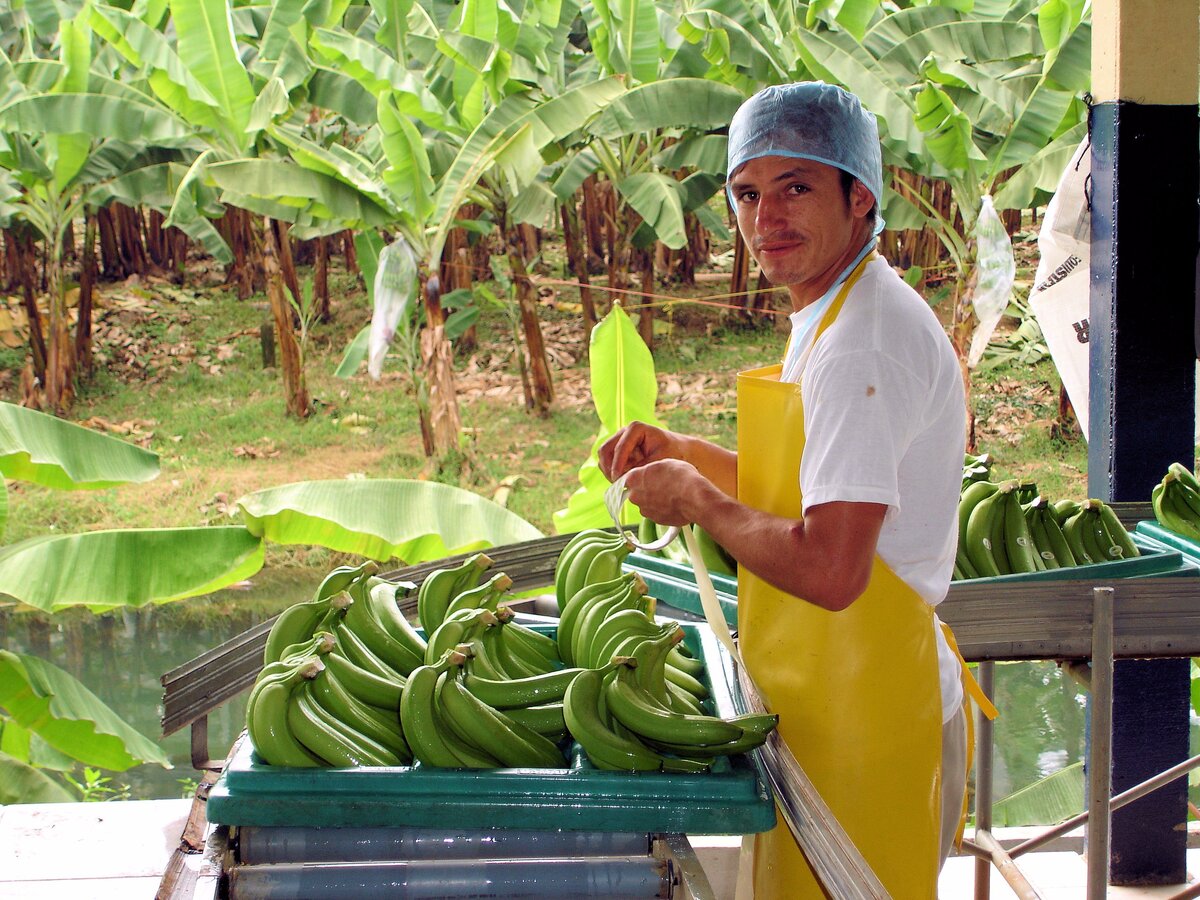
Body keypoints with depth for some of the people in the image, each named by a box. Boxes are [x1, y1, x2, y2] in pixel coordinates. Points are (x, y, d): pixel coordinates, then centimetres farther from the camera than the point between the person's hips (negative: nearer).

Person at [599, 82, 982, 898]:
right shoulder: (835, 318, 11)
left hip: (862, 732, -11)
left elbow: (829, 570, -30)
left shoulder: (862, 343, -23)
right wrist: (681, 453, 8)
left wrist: (697, 501, -15)